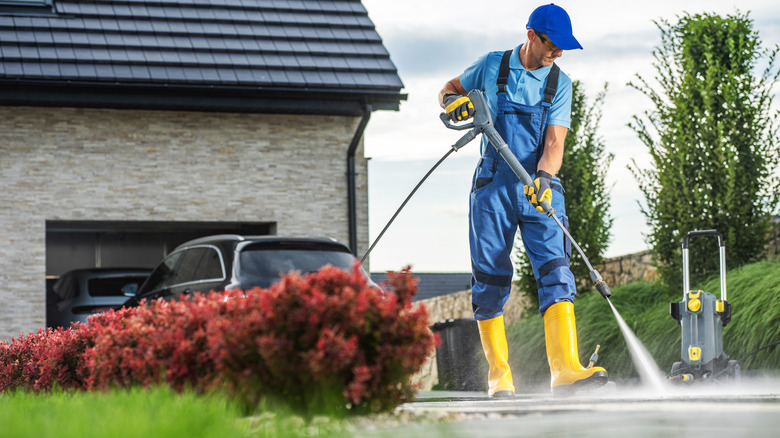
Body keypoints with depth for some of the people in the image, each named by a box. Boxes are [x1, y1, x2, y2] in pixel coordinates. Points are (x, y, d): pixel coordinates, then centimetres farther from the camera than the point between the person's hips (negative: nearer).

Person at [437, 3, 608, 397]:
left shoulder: (559, 83, 5)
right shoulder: (491, 66, 4)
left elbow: (554, 142, -5)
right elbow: (448, 90, 19)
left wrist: (543, 178, -24)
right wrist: (454, 102, -5)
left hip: (540, 187, 1)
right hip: (494, 185, 0)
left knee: (555, 272, -14)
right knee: (490, 280, -1)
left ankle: (566, 370, -23)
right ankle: (499, 376, 7)